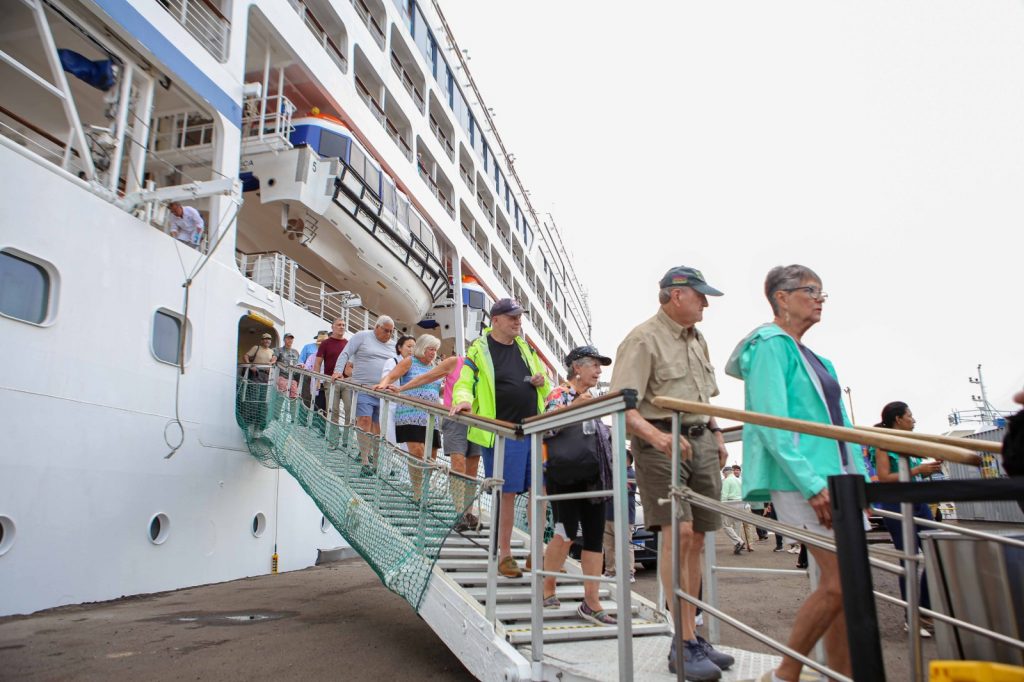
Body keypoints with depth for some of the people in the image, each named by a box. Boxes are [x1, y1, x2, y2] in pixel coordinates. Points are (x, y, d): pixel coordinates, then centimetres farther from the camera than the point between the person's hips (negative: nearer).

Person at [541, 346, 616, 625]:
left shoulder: (593, 400, 20)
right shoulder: (561, 394, -2)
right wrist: (575, 406, -29)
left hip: (593, 478, 8)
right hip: (566, 477, -7)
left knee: (594, 537, 3)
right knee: (566, 534, -10)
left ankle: (591, 602, 8)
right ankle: (547, 589, 11)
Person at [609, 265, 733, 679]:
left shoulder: (697, 341, 18)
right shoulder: (643, 340, -10)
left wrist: (717, 436, 21)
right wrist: (656, 435, -32)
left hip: (701, 442, 8)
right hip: (661, 444, -8)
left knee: (696, 537, 7)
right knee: (677, 532, -15)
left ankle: (692, 637, 16)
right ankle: (685, 646, -9)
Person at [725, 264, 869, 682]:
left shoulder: (814, 358, 21)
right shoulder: (771, 346, -7)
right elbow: (771, 424, -17)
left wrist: (860, 477, 15)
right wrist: (812, 484, -21)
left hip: (835, 478, 9)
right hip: (799, 480, -9)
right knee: (839, 583, -11)